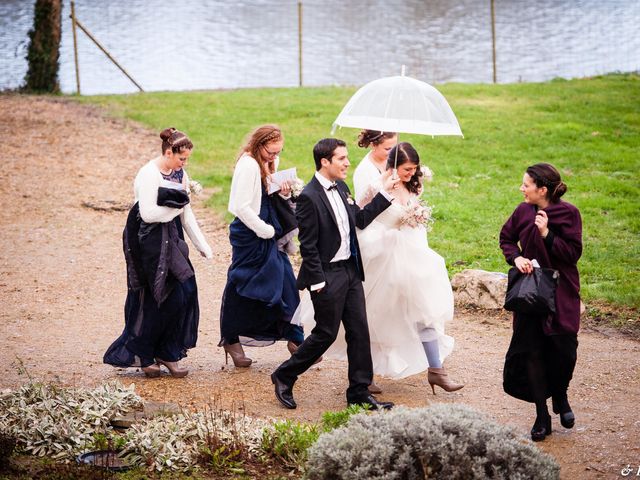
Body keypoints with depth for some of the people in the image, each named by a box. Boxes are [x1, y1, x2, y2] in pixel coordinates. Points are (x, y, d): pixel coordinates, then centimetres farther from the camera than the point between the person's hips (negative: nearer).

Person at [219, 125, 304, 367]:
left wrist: (284, 193, -4)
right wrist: (266, 231, -17)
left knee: (285, 282, 8)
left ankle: (294, 338, 16)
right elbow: (242, 206, -22)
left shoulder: (269, 163, 9)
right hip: (251, 236, -9)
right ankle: (231, 340, 16)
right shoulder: (248, 165, -19)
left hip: (268, 235, 9)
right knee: (242, 287, 3)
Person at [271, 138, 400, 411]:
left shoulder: (341, 188, 9)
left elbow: (360, 219, 16)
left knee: (359, 332, 8)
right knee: (326, 334, 0)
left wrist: (386, 193, 10)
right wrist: (317, 282, -17)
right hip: (328, 276, -8)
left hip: (350, 271, 8)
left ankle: (359, 392, 16)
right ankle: (284, 377, 18)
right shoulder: (309, 197, -17)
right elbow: (308, 246, -16)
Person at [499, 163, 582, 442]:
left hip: (562, 292, -2)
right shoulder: (523, 211, 0)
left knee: (563, 350, -3)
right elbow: (506, 239, 13)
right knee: (531, 351, -1)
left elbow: (573, 253, -12)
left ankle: (560, 397, 29)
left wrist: (547, 234, -21)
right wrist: (516, 258, -6)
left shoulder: (568, 213, -9)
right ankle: (542, 417, 9)